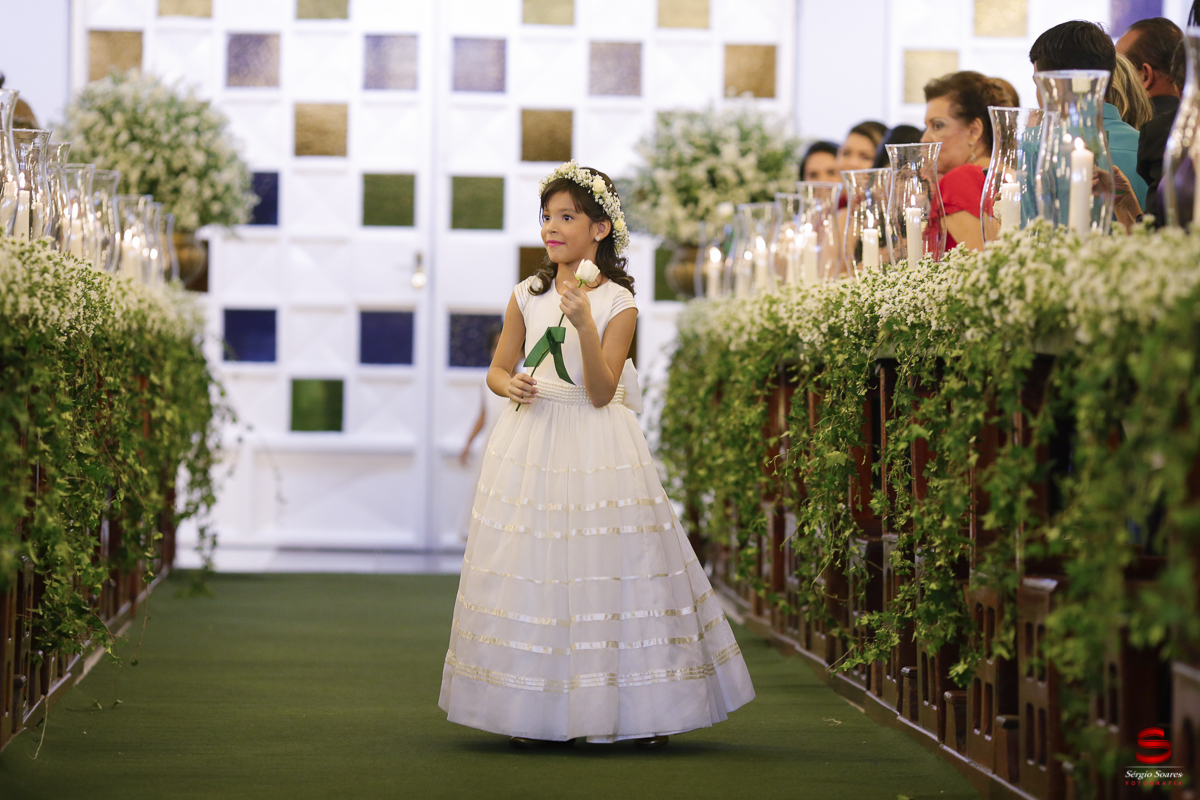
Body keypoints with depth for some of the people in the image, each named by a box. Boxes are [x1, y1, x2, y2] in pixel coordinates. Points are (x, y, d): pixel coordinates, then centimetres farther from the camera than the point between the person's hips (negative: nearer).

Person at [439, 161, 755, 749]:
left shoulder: (618, 304, -4)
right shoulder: (526, 296, 6)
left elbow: (600, 393, -12)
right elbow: (498, 370, 13)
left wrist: (583, 323, -24)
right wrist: (512, 386, -10)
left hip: (596, 450, -3)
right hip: (530, 444, 3)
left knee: (607, 564, -4)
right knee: (532, 569, 0)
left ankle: (641, 711, 6)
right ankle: (535, 712, 9)